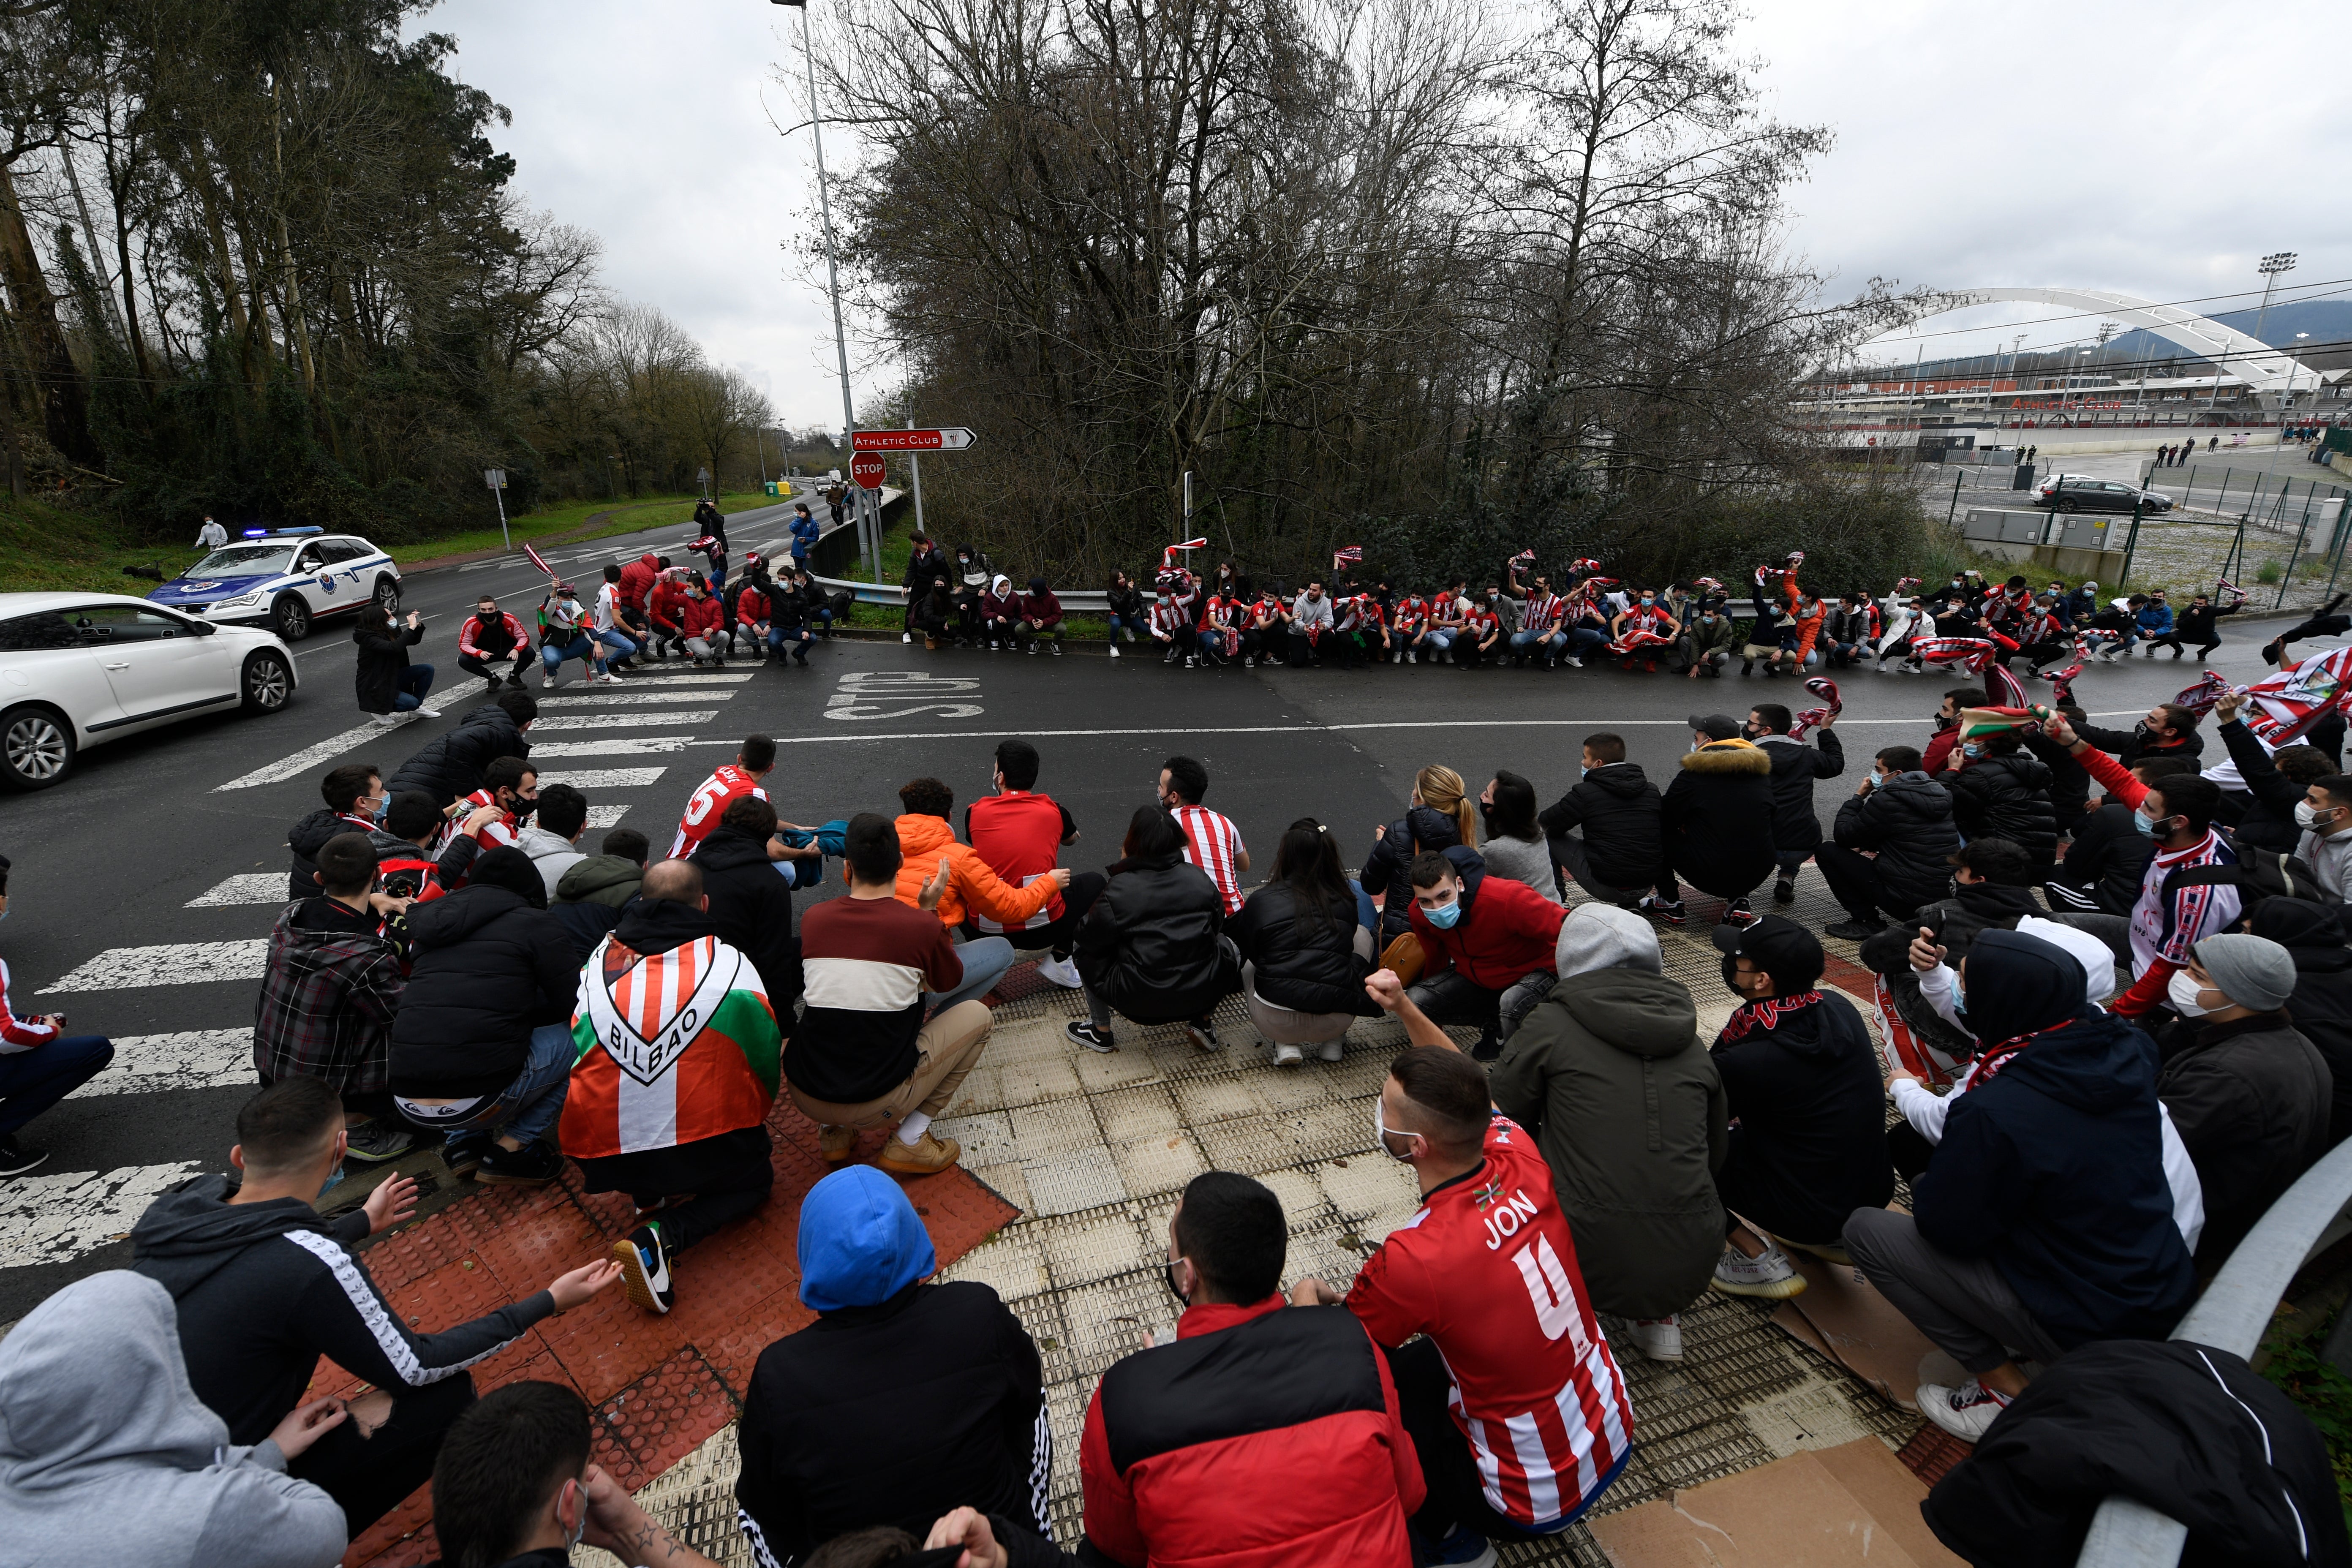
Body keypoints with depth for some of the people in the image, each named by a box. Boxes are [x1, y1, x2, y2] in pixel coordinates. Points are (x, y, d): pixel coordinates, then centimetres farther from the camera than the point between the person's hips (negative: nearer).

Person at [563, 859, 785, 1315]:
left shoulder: (599, 964, 8)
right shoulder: (729, 961, 0)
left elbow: (577, 1057, 18)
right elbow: (766, 1048, 3)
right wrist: (749, 1119, 22)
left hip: (600, 1153, 5)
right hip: (704, 1144, -5)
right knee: (753, 1177, 22)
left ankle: (650, 1198, 10)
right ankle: (662, 1236, -3)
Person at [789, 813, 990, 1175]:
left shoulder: (813, 919, -2)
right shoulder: (921, 925, -12)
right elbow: (949, 984, 11)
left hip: (805, 1098, 5)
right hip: (878, 1102, -4)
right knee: (977, 1014, 12)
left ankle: (834, 1131, 21)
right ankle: (911, 1141, 7)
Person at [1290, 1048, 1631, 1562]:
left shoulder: (1410, 1262, -32)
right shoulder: (1520, 1158, -18)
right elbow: (1468, 1092, 6)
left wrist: (1306, 1297, 8)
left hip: (1539, 1507, -6)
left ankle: (1443, 1534, 14)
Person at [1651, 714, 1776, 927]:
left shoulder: (1692, 776, -9)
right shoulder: (1763, 773, 6)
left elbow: (1665, 820, 2)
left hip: (1709, 877, -5)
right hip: (1758, 875, 5)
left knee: (1660, 834, 13)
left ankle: (1669, 903, 15)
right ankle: (1739, 902, 20)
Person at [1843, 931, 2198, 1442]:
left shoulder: (1994, 1112, -31)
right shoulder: (2127, 1050, -11)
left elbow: (1948, 1227, -17)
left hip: (2088, 1328, -7)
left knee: (1865, 1229, -3)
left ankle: (2008, 1389, 3)